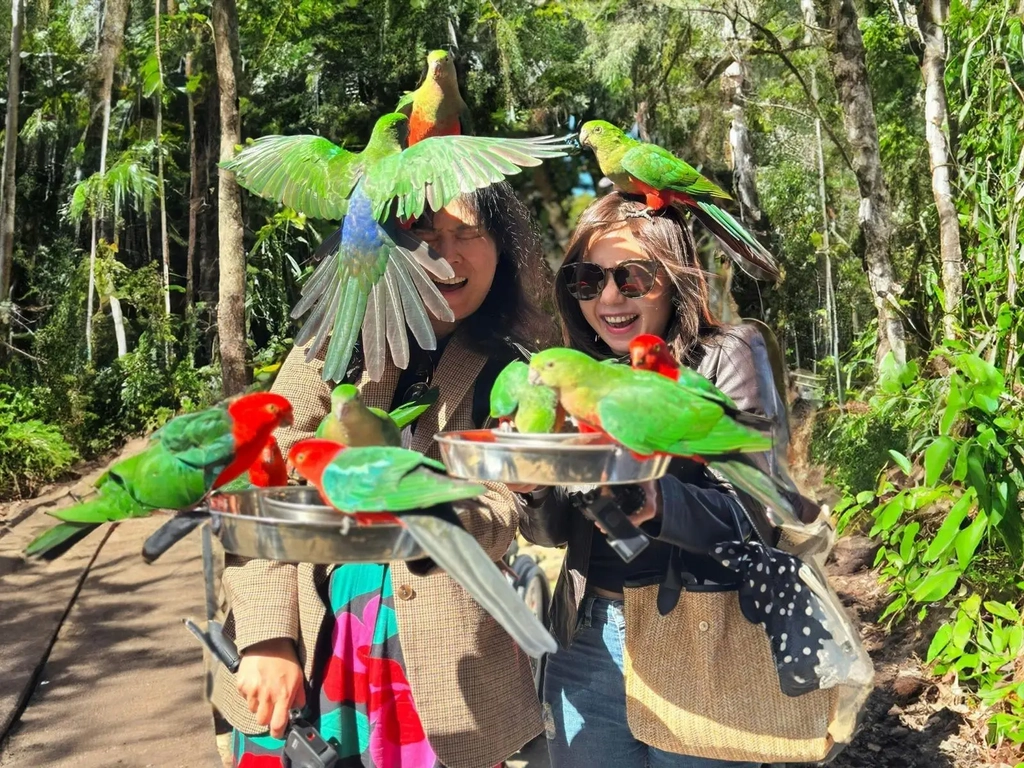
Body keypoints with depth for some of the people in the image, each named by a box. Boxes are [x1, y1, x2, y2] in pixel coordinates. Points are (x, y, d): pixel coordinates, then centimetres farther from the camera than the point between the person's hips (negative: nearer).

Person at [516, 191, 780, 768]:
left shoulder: (722, 359, -9)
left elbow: (757, 515, -17)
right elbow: (555, 532, 6)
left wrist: (657, 503, -36)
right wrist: (533, 488, -16)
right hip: (586, 651, 4)